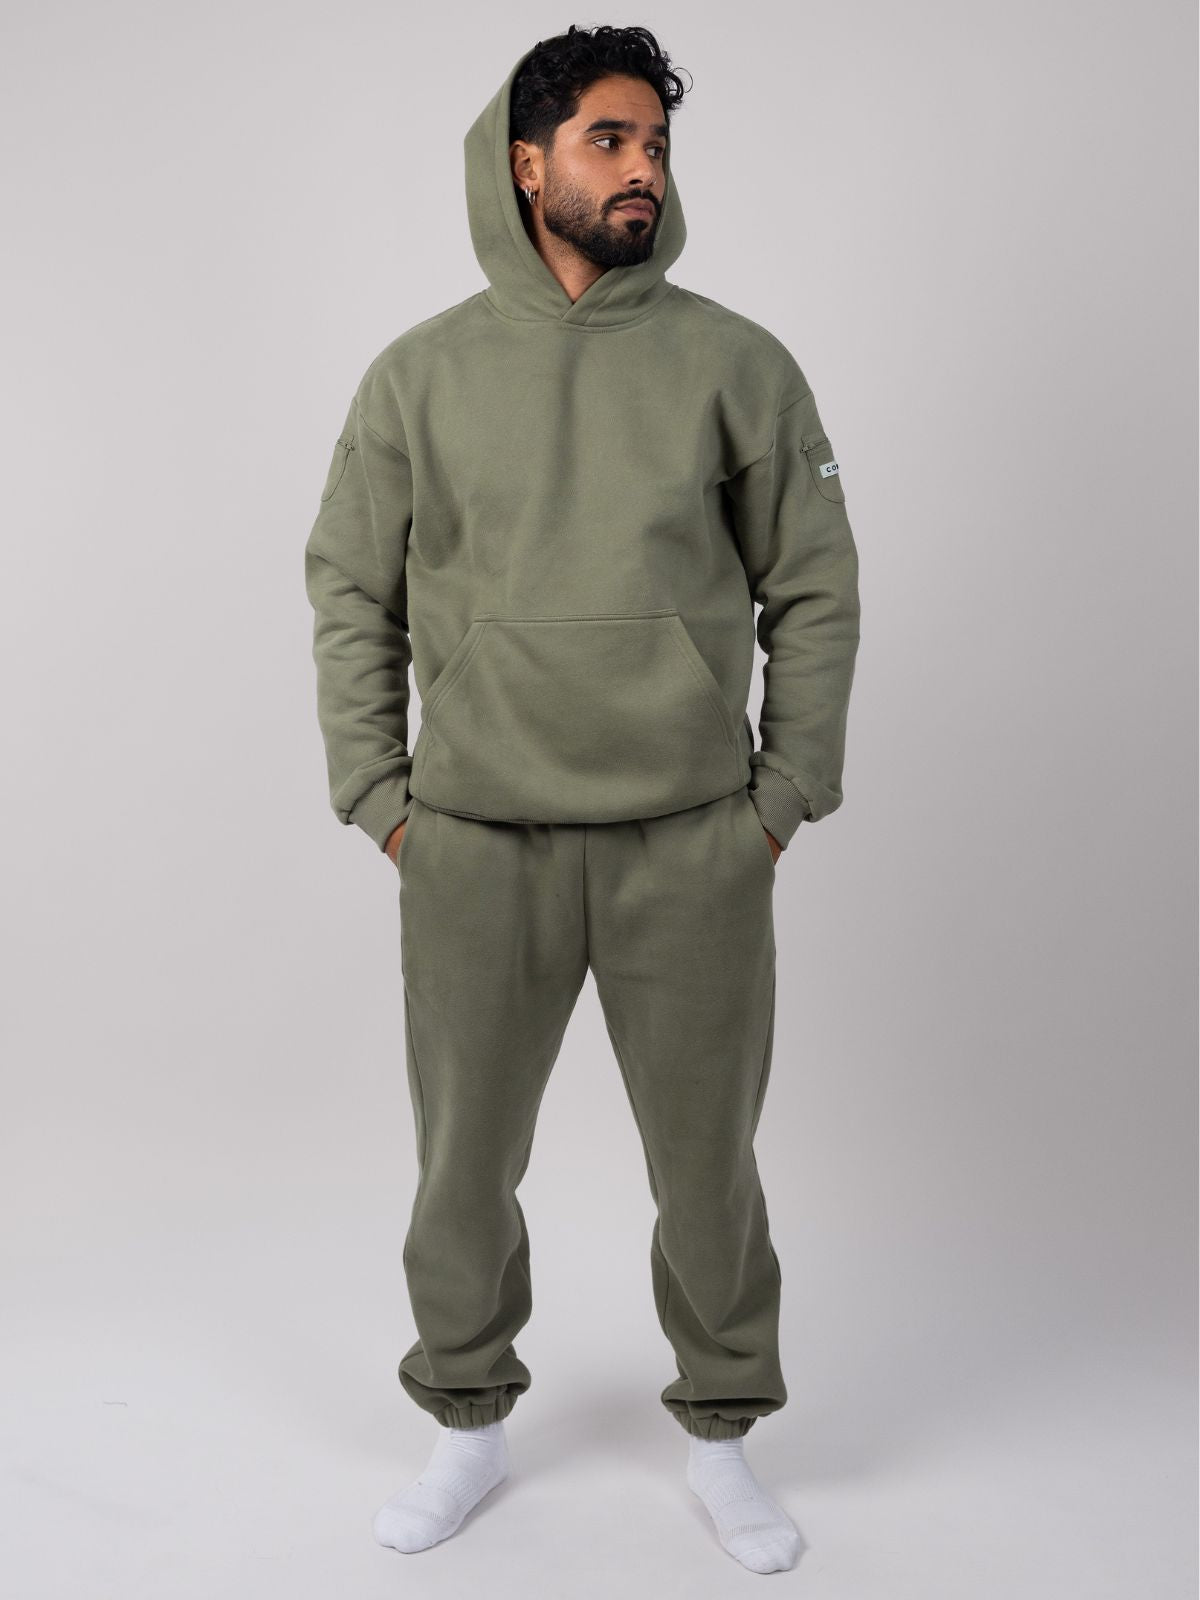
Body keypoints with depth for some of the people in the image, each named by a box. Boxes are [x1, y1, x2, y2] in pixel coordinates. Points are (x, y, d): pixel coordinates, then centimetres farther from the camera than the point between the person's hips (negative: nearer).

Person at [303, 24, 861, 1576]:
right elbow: (349, 594, 7)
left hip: (693, 844, 0)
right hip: (473, 847, 1)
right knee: (465, 1162, 12)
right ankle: (469, 1421, 35)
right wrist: (377, 795, 0)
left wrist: (785, 796, 0)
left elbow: (815, 592, 4)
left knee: (709, 1162, 10)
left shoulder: (737, 364, 3)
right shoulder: (418, 374, 4)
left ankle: (720, 1433, 32)